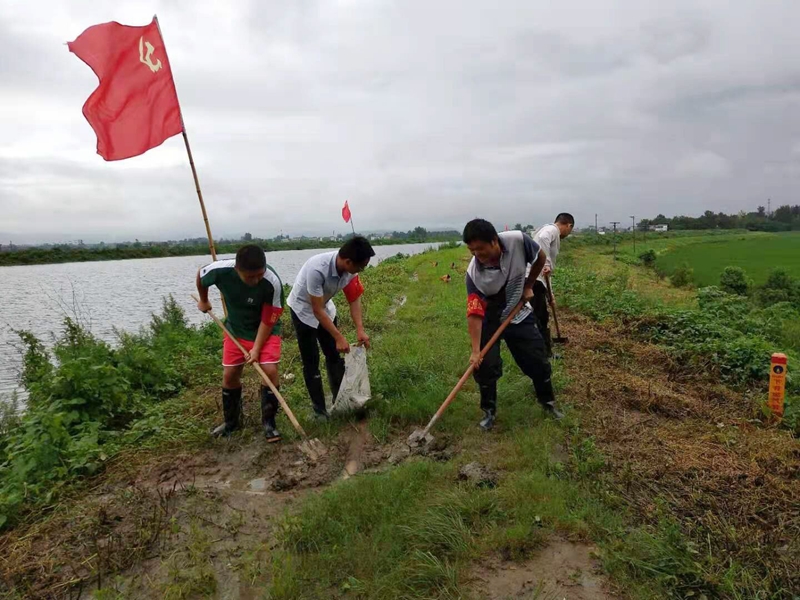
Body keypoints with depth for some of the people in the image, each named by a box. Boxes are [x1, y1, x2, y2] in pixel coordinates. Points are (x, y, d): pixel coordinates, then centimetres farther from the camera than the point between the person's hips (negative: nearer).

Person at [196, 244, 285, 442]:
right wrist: (203, 301, 14)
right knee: (230, 374, 6)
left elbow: (268, 320, -23)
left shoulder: (273, 283, -35)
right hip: (236, 329, 3)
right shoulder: (220, 270, -30)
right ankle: (232, 421, 28)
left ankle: (268, 422, 5)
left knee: (270, 371, -15)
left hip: (266, 330, -2)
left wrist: (257, 348, -22)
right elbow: (200, 276, -3)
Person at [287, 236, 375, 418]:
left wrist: (360, 329, -20)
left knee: (335, 356, 10)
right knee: (311, 362, -2)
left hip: (325, 307, 6)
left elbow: (354, 299, -10)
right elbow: (317, 310, -32)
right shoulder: (317, 269, -40)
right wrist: (339, 337, -29)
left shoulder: (350, 268, -20)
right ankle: (320, 410, 9)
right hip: (303, 310, -6)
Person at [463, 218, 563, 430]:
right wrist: (475, 350, -35)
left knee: (537, 359, 7)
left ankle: (548, 401, 32)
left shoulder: (518, 241, -28)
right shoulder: (474, 273, -30)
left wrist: (528, 286, -3)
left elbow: (540, 258, -5)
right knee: (485, 364, -9)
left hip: (518, 313, 2)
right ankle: (489, 410, 14)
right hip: (489, 319, -2)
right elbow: (474, 314, -30)